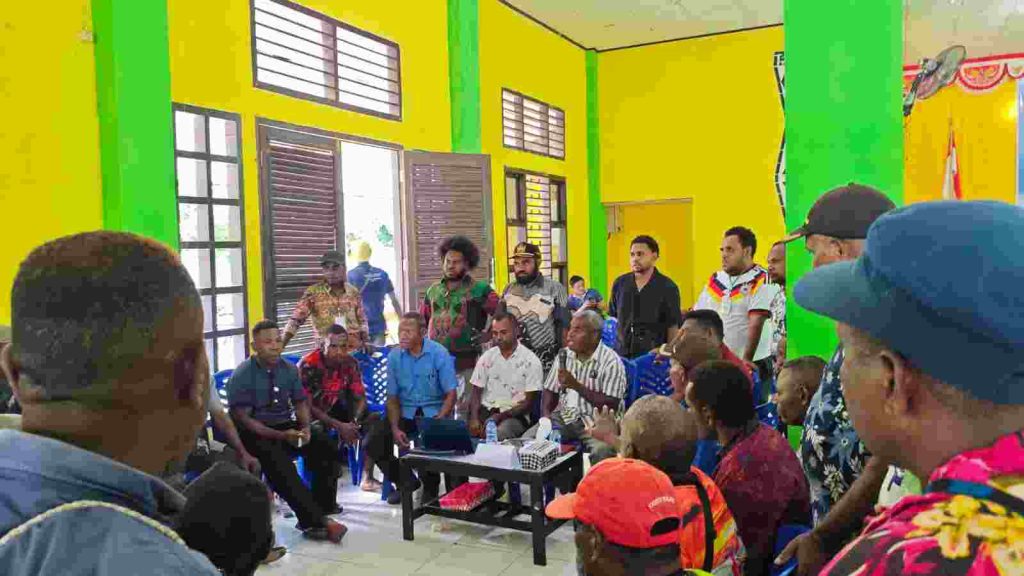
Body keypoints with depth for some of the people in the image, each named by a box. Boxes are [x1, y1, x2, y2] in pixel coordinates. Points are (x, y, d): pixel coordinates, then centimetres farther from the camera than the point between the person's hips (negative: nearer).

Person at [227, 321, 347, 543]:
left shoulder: (289, 369, 5)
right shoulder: (242, 375, -12)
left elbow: (301, 402, 9)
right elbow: (242, 418, -16)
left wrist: (306, 428, -13)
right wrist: (280, 435, -25)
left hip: (287, 425, 6)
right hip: (256, 433, -5)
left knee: (325, 445, -17)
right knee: (279, 464, -33)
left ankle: (323, 506, -5)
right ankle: (314, 521, -29)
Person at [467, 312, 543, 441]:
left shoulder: (531, 361, -3)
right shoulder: (486, 357, 9)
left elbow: (530, 403, -5)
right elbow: (476, 393, 8)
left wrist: (500, 417, -17)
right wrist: (474, 418, -12)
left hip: (514, 415, -3)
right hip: (486, 411, 3)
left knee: (498, 434, -36)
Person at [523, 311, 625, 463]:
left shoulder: (611, 361, -9)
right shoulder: (564, 355, 10)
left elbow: (611, 405, -15)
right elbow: (550, 391, 14)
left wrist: (576, 385, -20)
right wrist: (546, 416, -6)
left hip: (594, 421, -5)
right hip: (564, 417, 5)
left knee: (602, 450, -35)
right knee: (528, 439, -16)